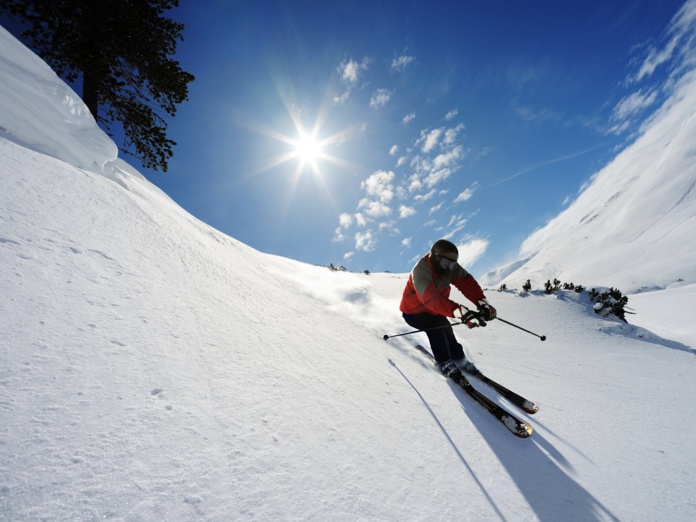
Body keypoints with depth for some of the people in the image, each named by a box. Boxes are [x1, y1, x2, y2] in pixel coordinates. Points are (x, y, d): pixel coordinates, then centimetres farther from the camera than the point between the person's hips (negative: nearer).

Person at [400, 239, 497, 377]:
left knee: (446, 329, -4)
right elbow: (432, 299, -49)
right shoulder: (420, 271, -36)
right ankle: (444, 362, -7)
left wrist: (482, 302, -43)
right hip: (413, 312, -6)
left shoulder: (451, 267, -14)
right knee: (435, 327, -25)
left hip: (432, 310, 6)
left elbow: (467, 282, -25)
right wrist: (459, 311, -61)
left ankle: (458, 358, 20)